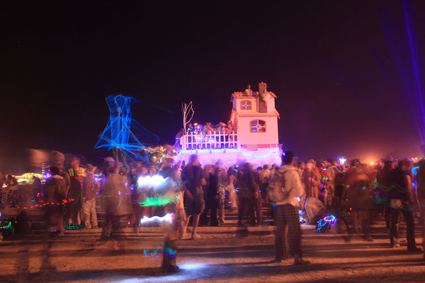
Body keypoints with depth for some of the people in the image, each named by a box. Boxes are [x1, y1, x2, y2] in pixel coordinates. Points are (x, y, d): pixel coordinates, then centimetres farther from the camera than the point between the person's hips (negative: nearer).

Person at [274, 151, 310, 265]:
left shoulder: (278, 172, 6)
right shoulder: (293, 172, -10)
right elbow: (299, 191, -10)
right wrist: (302, 192, 10)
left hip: (279, 204, 6)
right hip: (290, 204, -5)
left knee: (280, 230, 13)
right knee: (294, 231, -3)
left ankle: (280, 255, 22)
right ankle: (297, 257, -7)